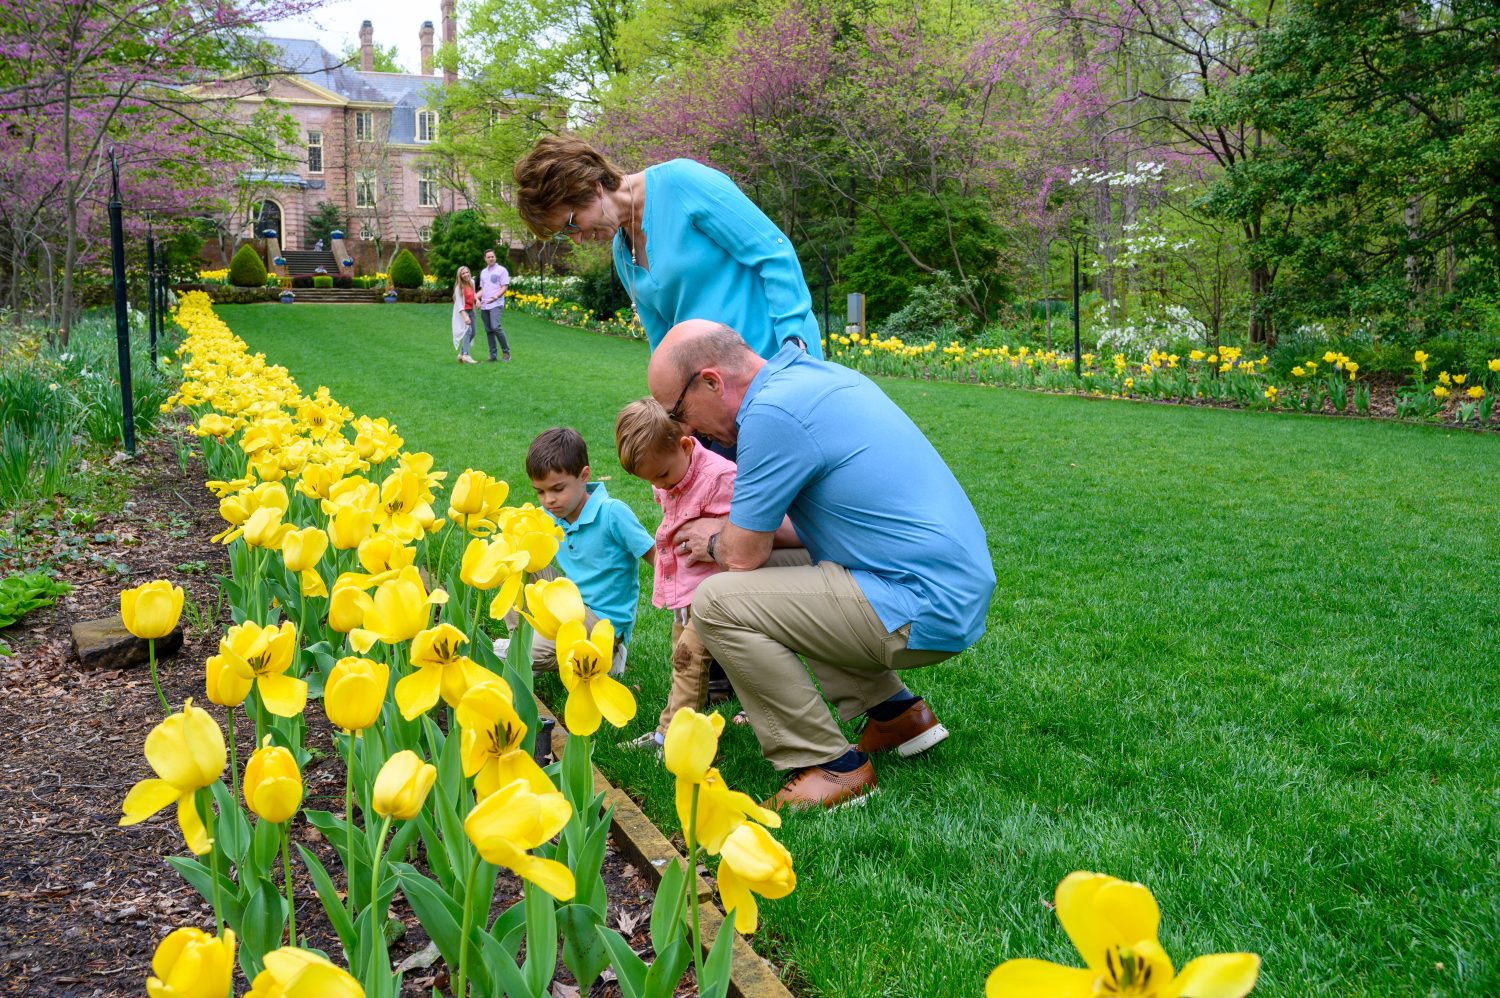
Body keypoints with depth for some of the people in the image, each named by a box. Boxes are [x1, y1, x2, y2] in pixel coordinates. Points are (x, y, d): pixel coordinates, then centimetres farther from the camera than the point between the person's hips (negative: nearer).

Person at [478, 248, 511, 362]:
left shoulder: (501, 270, 1)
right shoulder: (483, 272, 20)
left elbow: (504, 287, -5)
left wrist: (496, 296, -22)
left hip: (496, 304, -6)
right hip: (484, 305, 6)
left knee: (496, 327, -20)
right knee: (488, 330, 5)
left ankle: (506, 351, -8)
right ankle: (492, 354, 9)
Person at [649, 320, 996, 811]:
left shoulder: (772, 412, -18)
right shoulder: (818, 375, 13)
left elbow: (744, 556, -12)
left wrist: (714, 542, 11)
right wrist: (732, 528, 19)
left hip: (922, 613, -10)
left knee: (718, 601, -12)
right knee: (772, 575, 25)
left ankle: (831, 766, -4)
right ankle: (895, 710, 22)